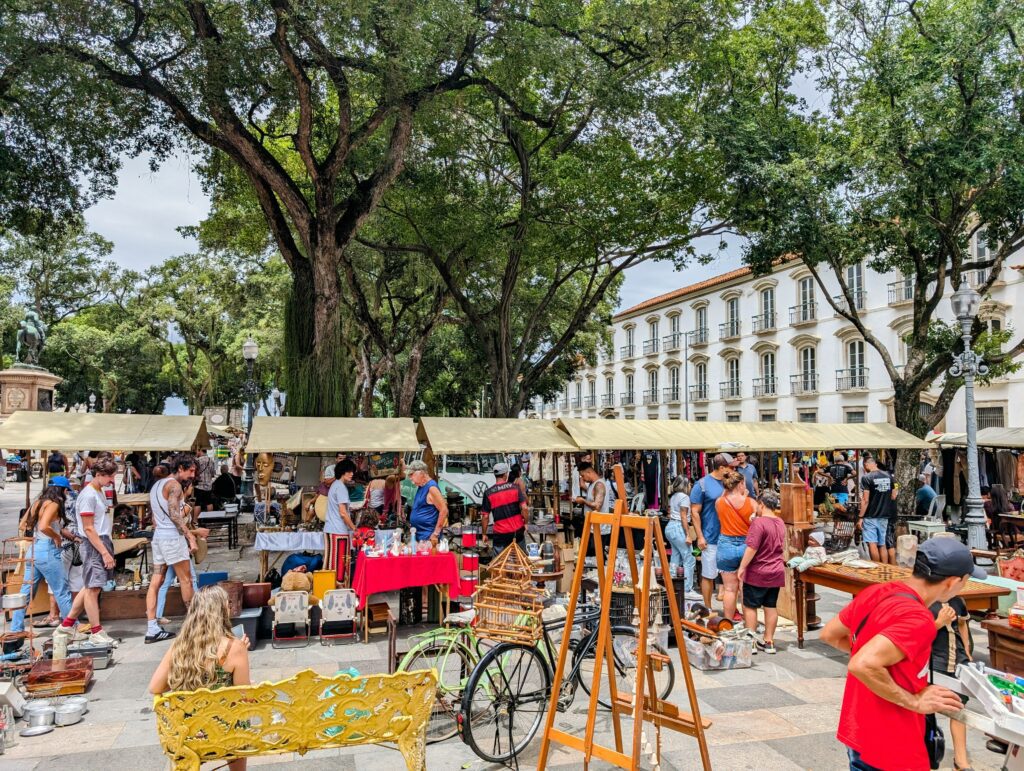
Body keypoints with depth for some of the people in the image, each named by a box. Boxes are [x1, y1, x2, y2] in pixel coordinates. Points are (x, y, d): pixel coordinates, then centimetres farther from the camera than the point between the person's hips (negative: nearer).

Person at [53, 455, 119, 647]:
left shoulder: (100, 492, 13)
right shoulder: (88, 495, -14)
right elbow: (88, 529, -16)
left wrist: (107, 548, 12)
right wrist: (105, 552, -17)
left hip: (103, 541, 9)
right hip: (94, 545, -9)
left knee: (90, 587, 15)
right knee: (93, 588, -1)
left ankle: (66, 627, 25)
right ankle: (96, 633, 6)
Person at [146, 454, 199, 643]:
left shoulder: (156, 485, 18)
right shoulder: (174, 485, -11)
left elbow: (154, 517, 19)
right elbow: (175, 514, -20)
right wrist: (190, 536, -18)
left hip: (158, 536, 9)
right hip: (173, 537, -9)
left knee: (156, 582, 3)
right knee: (186, 580, 3)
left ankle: (152, 629, 1)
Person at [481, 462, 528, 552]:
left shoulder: (488, 493, -7)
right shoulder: (515, 488, -5)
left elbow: (485, 516, -6)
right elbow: (524, 508, -9)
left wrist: (484, 534, 5)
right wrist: (525, 523, 6)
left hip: (500, 535, -1)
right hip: (517, 531, 1)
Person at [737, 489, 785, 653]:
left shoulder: (758, 522, -19)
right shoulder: (780, 523, 7)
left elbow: (751, 548, -21)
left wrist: (742, 567, -15)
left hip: (757, 572, -7)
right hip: (777, 572, 7)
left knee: (750, 606, 3)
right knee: (771, 606, 12)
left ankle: (750, 641, 6)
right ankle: (769, 641, 18)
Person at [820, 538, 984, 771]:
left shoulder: (875, 592, -2)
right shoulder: (917, 620, -26)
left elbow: (829, 635, 10)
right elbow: (862, 665, -37)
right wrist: (914, 701, -23)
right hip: (891, 750, -7)